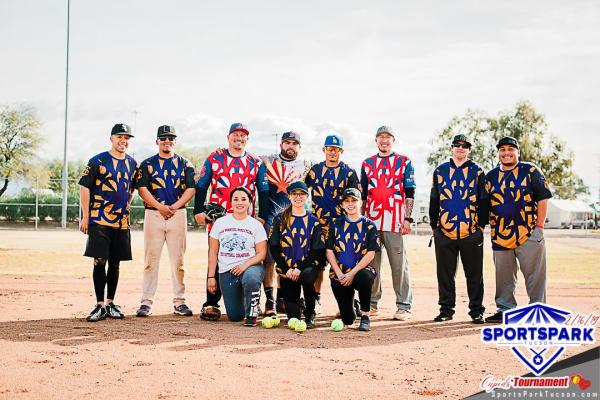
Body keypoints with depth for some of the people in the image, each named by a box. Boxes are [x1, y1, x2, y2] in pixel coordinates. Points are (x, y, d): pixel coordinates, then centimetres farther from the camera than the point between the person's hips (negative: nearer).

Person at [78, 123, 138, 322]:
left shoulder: (132, 163, 12)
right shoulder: (98, 161, -4)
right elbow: (84, 187, -4)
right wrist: (85, 217, -7)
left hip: (122, 221, 5)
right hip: (99, 221, -5)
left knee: (115, 263, 8)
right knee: (100, 261, -7)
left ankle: (111, 304, 16)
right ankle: (100, 306, -2)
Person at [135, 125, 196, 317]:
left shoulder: (185, 164, 11)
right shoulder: (147, 164, 9)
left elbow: (191, 188, 3)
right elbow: (142, 188, -1)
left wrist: (174, 206, -11)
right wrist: (160, 207, -13)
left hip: (178, 214, 1)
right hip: (153, 214, -1)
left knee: (178, 260, 2)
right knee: (151, 259, -1)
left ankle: (179, 302, 6)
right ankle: (146, 302, 2)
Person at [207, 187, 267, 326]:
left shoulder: (256, 225, 3)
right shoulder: (220, 223, 8)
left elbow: (261, 253, -1)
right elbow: (213, 252, 9)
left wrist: (245, 265, -18)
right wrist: (211, 277, 3)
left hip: (250, 266, -2)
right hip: (226, 271, 2)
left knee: (250, 279, -41)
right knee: (234, 316, -4)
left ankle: (251, 314, -14)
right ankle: (242, 304, 35)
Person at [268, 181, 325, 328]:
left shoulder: (313, 221, 6)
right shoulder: (280, 219, 8)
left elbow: (317, 250, -1)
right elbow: (274, 248, 3)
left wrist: (300, 268, -14)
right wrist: (287, 269, -9)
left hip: (307, 266, -1)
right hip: (286, 269, 1)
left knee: (307, 276, -38)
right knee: (292, 316, -10)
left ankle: (310, 315, -14)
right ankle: (295, 320, 29)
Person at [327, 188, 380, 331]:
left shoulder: (369, 225, 3)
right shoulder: (336, 224, 12)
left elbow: (371, 254, -6)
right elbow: (329, 251, 6)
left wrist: (352, 273, -16)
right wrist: (339, 274, -8)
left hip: (361, 270, -2)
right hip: (339, 273, 2)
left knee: (365, 277, -40)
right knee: (347, 319, -8)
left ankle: (365, 316, -20)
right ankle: (352, 310, 32)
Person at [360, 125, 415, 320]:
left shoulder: (404, 162, 5)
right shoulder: (367, 163, 15)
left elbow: (409, 193, 1)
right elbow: (363, 194, 17)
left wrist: (407, 219, -7)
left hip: (394, 221, -3)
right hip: (371, 221, 3)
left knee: (399, 264, -4)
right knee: (371, 263, 6)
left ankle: (404, 306, 0)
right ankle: (372, 302, 14)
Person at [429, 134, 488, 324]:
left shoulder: (477, 172, 7)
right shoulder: (440, 171, 10)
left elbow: (484, 201, 6)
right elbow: (434, 201, 11)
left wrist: (482, 225, -2)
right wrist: (434, 225, 6)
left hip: (471, 232, -1)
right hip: (445, 232, 1)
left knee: (474, 273, 3)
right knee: (445, 273, 6)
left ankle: (476, 310, 11)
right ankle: (446, 309, 16)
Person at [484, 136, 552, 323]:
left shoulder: (531, 171, 1)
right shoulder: (491, 176, 13)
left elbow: (542, 199, -2)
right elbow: (485, 205, 18)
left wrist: (539, 226, -9)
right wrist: (488, 227, 8)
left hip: (529, 234, -4)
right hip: (500, 235, 4)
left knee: (534, 275, -3)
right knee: (504, 277, 10)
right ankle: (505, 309, 18)